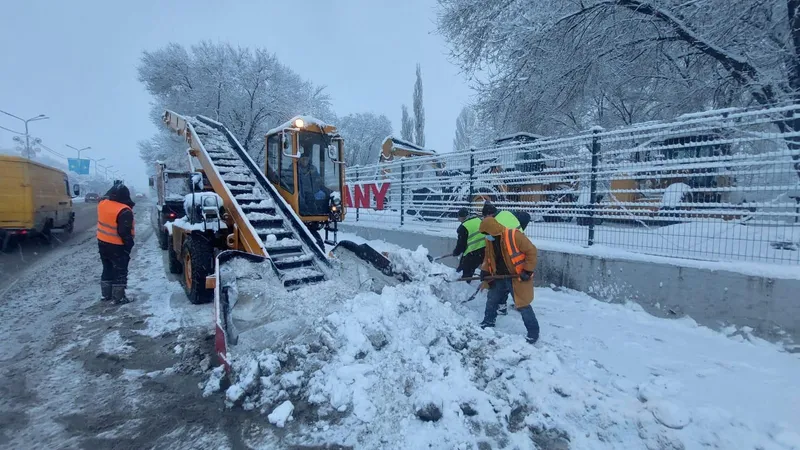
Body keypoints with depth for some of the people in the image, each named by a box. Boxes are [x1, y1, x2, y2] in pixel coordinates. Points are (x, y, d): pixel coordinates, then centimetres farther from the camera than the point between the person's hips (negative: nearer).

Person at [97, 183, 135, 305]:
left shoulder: (102, 203, -4)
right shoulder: (124, 211, -25)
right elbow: (124, 232, -23)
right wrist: (129, 244, -13)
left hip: (102, 242, 8)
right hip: (117, 246, -8)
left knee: (107, 269, 20)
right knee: (120, 272, 4)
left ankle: (106, 294, 29)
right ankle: (119, 297, 9)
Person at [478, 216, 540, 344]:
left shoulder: (515, 236, -24)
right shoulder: (489, 241, -1)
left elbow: (531, 251, -19)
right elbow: (488, 257, 13)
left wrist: (528, 270, -19)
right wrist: (485, 271, 1)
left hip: (518, 278, -7)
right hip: (500, 277, 7)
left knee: (522, 305, -3)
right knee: (492, 300, 17)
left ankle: (533, 331, 13)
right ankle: (488, 323, 37)